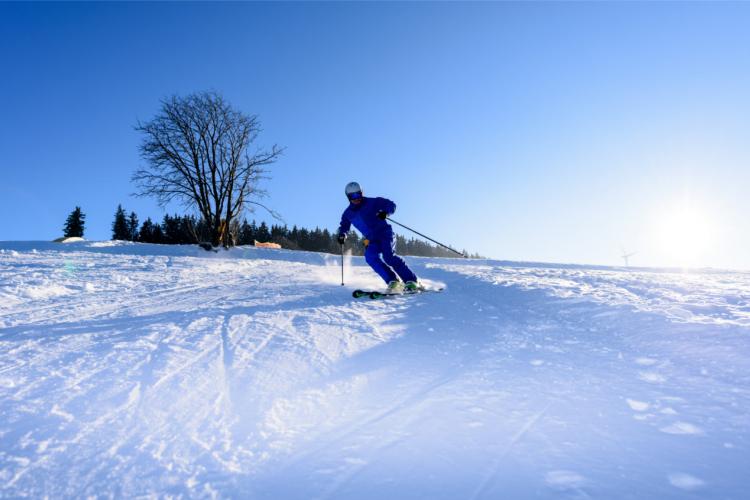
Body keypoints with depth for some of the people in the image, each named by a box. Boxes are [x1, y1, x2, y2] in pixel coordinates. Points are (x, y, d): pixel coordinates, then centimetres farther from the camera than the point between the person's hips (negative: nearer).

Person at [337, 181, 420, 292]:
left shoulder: (372, 202, -3)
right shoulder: (348, 213, 9)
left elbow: (391, 205, -2)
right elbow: (344, 226, 25)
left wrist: (385, 212, -24)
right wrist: (342, 234, 3)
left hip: (385, 233, -4)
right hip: (372, 240, 4)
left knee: (389, 256, -26)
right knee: (370, 256, -25)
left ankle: (411, 281, -23)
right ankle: (393, 281, -22)